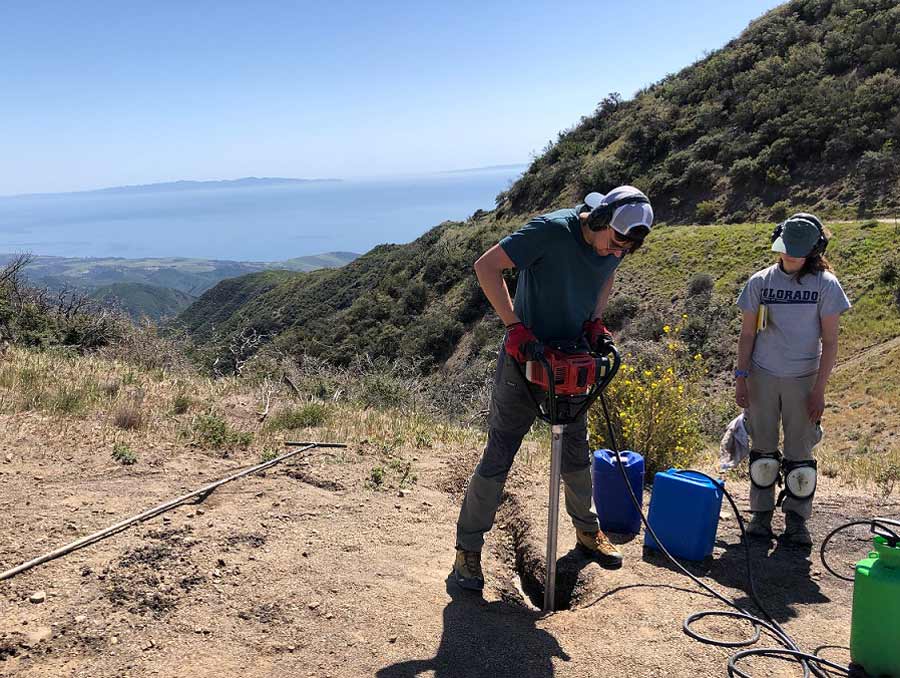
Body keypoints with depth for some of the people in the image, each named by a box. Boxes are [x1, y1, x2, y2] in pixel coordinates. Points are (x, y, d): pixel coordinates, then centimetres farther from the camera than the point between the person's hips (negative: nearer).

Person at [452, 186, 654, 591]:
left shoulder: (614, 245, -4)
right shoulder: (551, 230, -24)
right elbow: (487, 266, -25)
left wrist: (595, 321, 1)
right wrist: (515, 326, -30)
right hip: (525, 359, -6)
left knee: (577, 451, 18)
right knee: (498, 457, -2)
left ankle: (587, 530, 39)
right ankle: (468, 549, 11)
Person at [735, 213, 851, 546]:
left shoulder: (825, 284, -4)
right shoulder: (760, 281, 1)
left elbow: (830, 341, -4)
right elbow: (747, 334, 6)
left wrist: (819, 390, -9)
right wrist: (741, 377, 0)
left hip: (803, 380, -1)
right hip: (762, 377, 1)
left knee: (800, 453, 4)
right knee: (763, 451, 8)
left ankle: (796, 520, 18)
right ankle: (761, 514, 22)